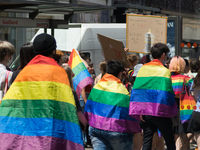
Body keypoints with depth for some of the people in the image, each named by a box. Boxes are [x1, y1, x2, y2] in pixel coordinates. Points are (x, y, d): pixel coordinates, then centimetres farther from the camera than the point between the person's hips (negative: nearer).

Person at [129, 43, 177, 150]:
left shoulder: (143, 69, 7)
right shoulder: (164, 71, -8)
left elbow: (135, 90, 2)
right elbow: (167, 94, -12)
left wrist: (140, 111, 2)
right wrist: (172, 112, 0)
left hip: (144, 112, 5)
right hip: (160, 113, -4)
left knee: (147, 140, 8)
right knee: (170, 141, 8)